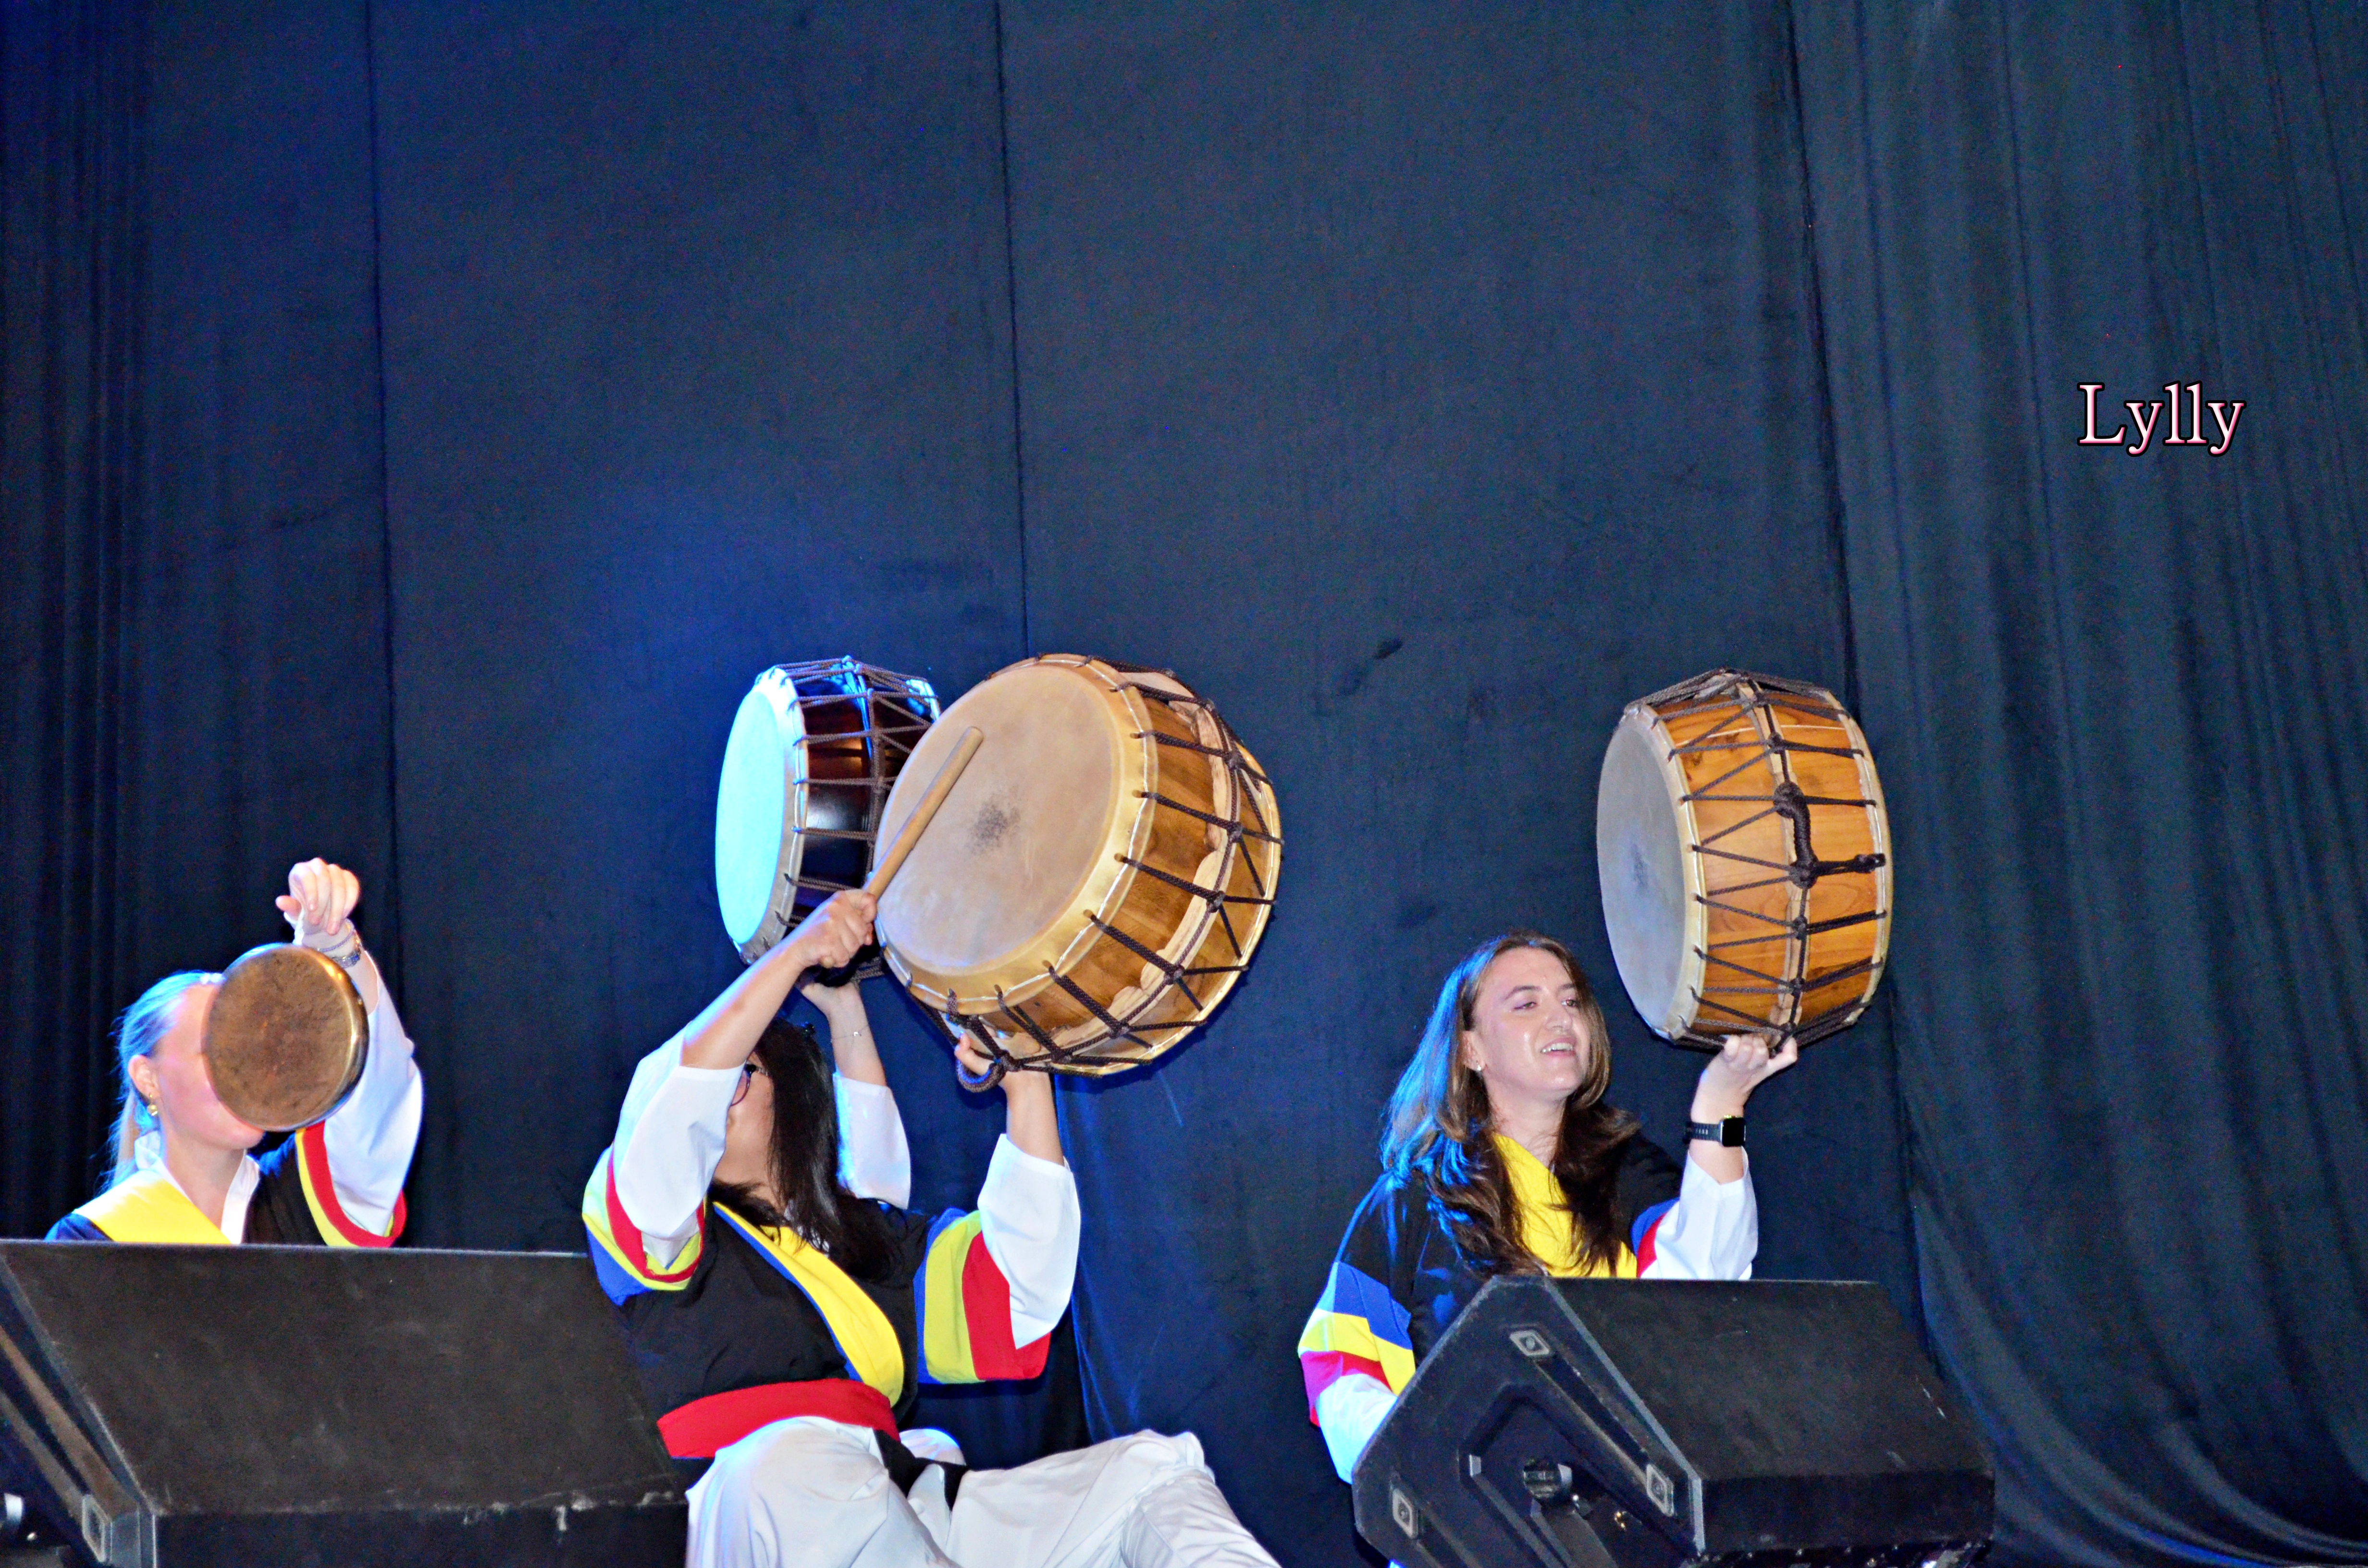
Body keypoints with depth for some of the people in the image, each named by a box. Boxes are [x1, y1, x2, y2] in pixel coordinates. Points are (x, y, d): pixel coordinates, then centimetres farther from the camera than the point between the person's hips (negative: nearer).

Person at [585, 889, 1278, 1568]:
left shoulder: (869, 1235, 28)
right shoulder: (654, 1227, 14)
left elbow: (1016, 1287, 14)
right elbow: (670, 1106, -8)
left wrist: (1026, 1084, 12)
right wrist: (795, 953, -10)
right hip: (735, 1511, -5)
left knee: (1151, 1467, -9)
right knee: (791, 1458, -41)